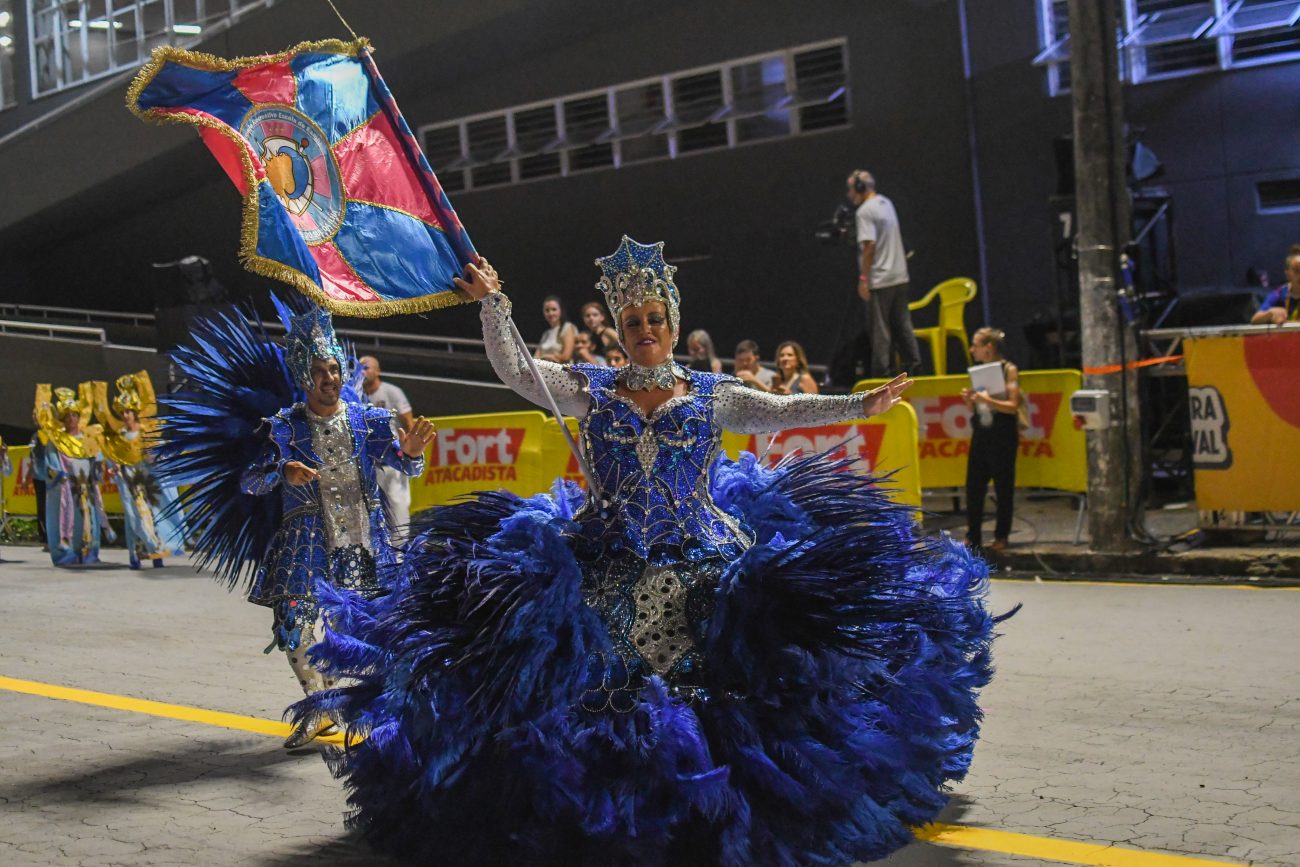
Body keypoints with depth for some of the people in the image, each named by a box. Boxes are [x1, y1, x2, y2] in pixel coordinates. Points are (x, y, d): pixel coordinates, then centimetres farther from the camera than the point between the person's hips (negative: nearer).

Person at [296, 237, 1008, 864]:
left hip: (700, 569, 0)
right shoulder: (589, 390, 8)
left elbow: (782, 410, 0)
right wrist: (492, 305, -5)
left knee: (708, 691, -9)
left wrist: (858, 406, -9)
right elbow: (515, 372, 3)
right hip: (602, 569, 1)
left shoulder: (712, 396, 7)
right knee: (599, 693, -5)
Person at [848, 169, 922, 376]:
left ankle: (882, 373, -1)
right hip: (901, 276, 8)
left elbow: (869, 245, -20)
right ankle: (913, 365, 13)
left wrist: (863, 278, -17)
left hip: (879, 281, -8)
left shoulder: (864, 212, -13)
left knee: (879, 329, -3)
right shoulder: (887, 203, 12)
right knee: (902, 325, 12)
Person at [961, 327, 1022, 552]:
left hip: (1002, 434, -6)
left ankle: (1002, 536, 9)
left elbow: (1013, 406, -11)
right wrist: (969, 399, -3)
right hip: (980, 433, 6)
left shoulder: (1008, 370, -5)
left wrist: (988, 400, -21)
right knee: (973, 485, 3)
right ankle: (973, 536, 9)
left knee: (1003, 486, 1)